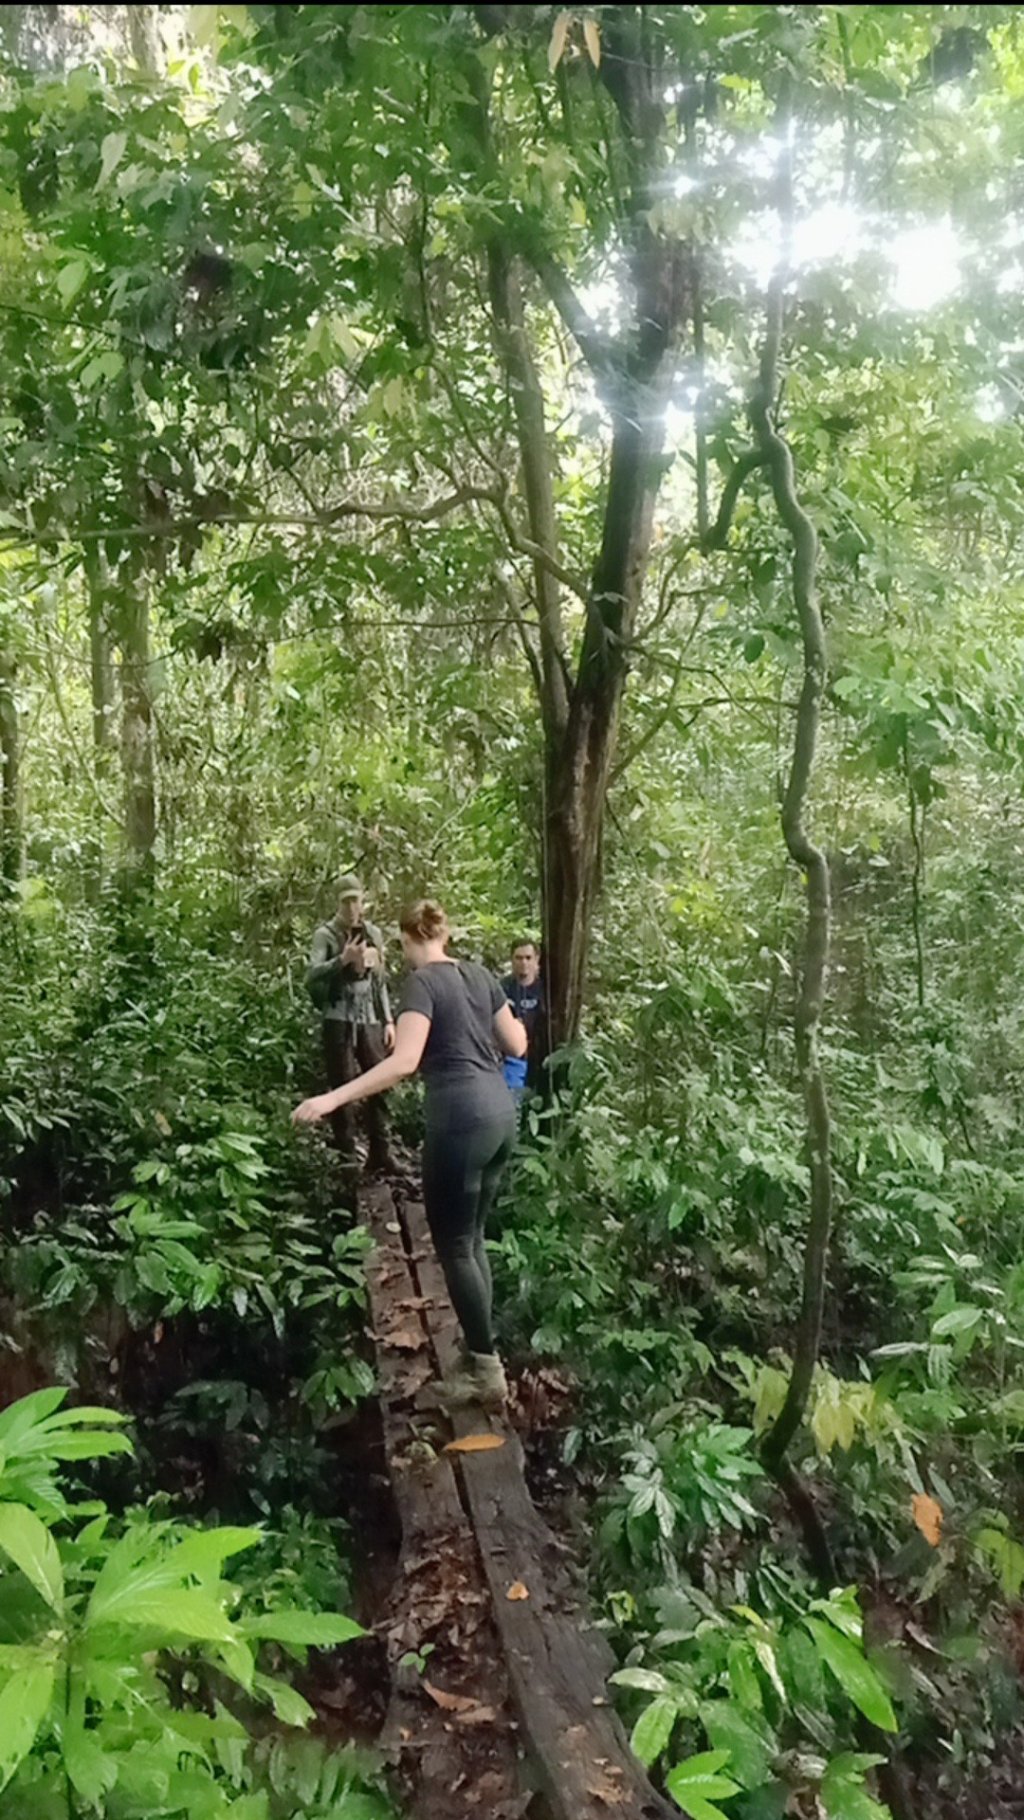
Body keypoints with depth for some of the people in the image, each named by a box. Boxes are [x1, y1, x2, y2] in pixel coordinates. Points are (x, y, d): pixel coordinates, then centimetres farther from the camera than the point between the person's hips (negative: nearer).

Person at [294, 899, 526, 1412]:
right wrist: (501, 1019, 38)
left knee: (452, 1245, 4)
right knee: (471, 1238, 17)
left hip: (460, 1120, -8)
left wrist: (334, 1098, -22)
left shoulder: (422, 983, -9)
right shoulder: (479, 974, 12)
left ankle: (486, 1371, 9)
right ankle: (480, 1356, 23)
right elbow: (516, 1046, 17)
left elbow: (404, 1062, -21)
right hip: (500, 1114, 8)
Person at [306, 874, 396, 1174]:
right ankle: (347, 1154, 11)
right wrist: (342, 959, -28)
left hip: (370, 1020, 4)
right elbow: (312, 976, -15)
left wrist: (388, 1020, 12)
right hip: (339, 1020, -4)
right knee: (343, 1087, 0)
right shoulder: (326, 934, -3)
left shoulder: (373, 933, 12)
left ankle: (380, 1152, 11)